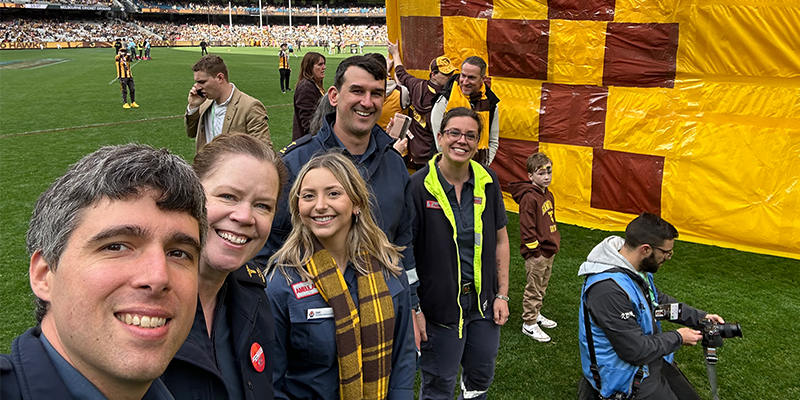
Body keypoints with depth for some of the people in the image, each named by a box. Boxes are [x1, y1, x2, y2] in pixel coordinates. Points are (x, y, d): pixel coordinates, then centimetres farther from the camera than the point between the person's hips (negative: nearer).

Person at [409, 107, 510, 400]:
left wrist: (502, 295, 5)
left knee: (481, 376, 21)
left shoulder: (488, 180, -1)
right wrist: (413, 310, -14)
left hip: (483, 302, 5)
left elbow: (500, 239, 7)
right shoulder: (418, 186, -15)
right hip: (439, 306, -4)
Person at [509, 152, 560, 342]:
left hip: (549, 251, 9)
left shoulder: (549, 195, 9)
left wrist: (555, 243, 20)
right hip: (536, 254, -9)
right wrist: (535, 252, -18)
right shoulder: (529, 198, -20)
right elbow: (527, 228, -20)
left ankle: (536, 314, 37)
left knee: (542, 287, 21)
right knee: (533, 289, 3)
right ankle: (529, 323, 15)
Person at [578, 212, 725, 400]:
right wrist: (677, 338, -13)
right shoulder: (608, 289, -33)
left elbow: (660, 300, 18)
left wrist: (700, 317, 7)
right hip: (626, 369, -9)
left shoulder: (638, 269, -3)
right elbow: (636, 351, -28)